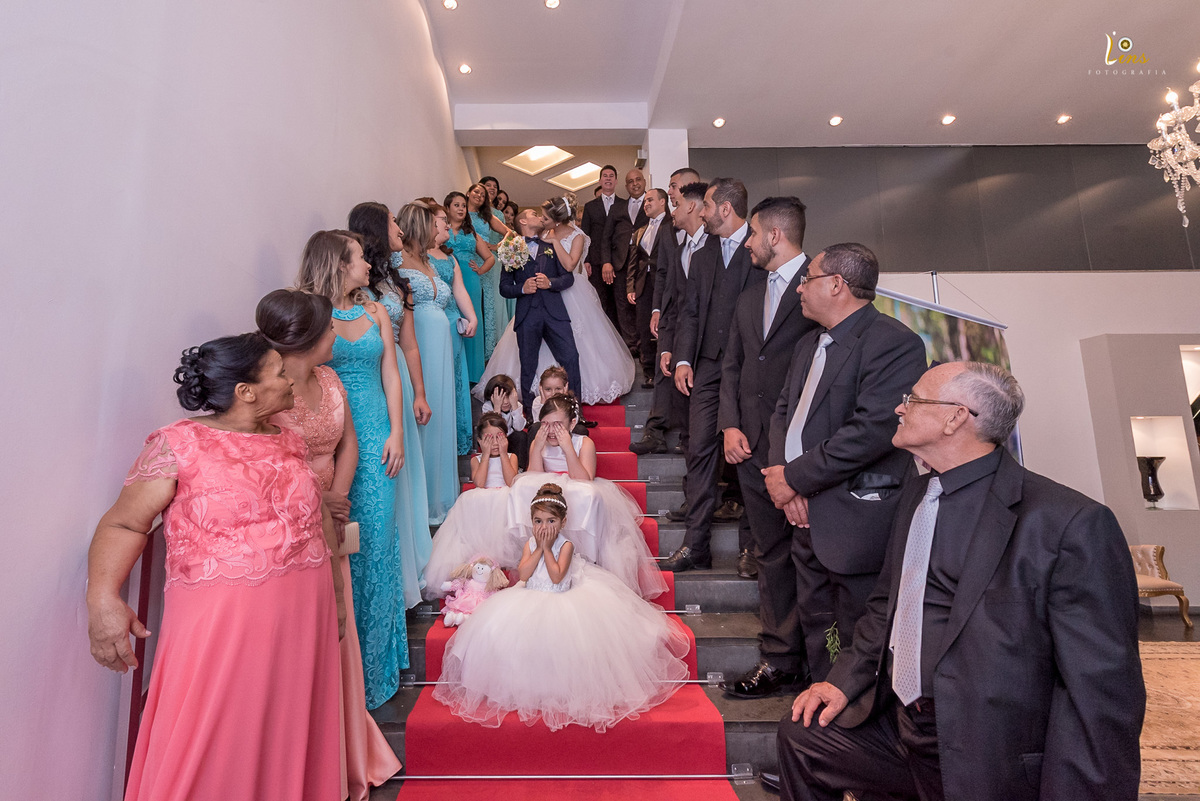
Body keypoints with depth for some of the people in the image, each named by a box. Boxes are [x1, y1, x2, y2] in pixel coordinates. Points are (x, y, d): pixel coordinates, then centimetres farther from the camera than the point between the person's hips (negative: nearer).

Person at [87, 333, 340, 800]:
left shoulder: (290, 443, 9)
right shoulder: (180, 443, -6)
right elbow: (124, 523, -8)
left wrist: (333, 601, 16)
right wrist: (103, 598, -23)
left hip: (301, 621, 5)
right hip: (220, 624, -4)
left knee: (290, 741, 15)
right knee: (212, 751, 6)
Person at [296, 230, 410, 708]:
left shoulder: (375, 313, 11)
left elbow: (391, 377, 9)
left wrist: (396, 433, 1)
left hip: (375, 436, 4)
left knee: (375, 537, 8)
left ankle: (374, 658, 25)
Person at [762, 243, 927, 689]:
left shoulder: (893, 343, -14)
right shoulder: (809, 344, 15)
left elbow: (872, 430, -24)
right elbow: (784, 410, 13)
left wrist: (795, 477, -17)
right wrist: (781, 472, -5)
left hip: (856, 520, -8)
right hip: (807, 515, 9)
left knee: (855, 640, 7)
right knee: (814, 626, 23)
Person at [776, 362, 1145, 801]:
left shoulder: (1071, 523, -20)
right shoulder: (916, 493, 4)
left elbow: (1103, 690, -19)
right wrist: (846, 680, 3)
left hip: (987, 764, -6)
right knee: (799, 733, 10)